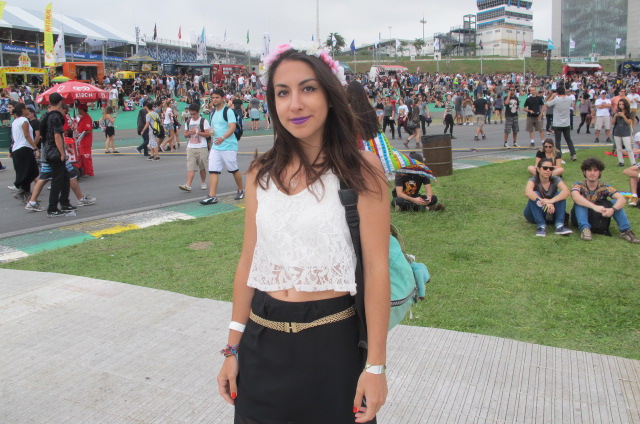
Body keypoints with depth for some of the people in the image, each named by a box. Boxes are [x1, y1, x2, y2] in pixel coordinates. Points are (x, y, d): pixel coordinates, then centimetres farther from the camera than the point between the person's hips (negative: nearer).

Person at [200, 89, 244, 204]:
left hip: (229, 146, -7)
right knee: (213, 171, -4)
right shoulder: (213, 112, 15)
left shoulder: (228, 111, -9)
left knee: (234, 170, 7)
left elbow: (232, 127, -22)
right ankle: (212, 196, -5)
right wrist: (209, 131, 10)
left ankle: (241, 190, 28)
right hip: (215, 147, 7)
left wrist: (222, 138, -35)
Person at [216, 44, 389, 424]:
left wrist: (376, 365, -12)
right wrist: (234, 349, 8)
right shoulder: (262, 174, 2)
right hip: (262, 344, 4)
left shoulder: (360, 169, -10)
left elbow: (377, 269, -12)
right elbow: (248, 262, 6)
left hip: (331, 343, -3)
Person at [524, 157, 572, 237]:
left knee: (560, 195, -22)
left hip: (551, 213, 2)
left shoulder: (555, 180, -10)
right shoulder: (533, 180, -15)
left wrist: (551, 201, -47)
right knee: (535, 195, -29)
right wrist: (545, 203, -52)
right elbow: (528, 192, -39)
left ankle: (559, 225, -32)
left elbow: (566, 191, -30)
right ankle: (541, 226, -35)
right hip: (534, 214, -2)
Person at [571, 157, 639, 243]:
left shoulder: (604, 187, -7)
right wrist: (594, 207, -51)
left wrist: (613, 209, -44)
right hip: (581, 216, -2)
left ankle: (625, 231, -27)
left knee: (615, 202, -19)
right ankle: (585, 229, -40)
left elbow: (622, 199, -23)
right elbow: (575, 197, -38)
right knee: (579, 202, -29)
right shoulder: (579, 185, -12)